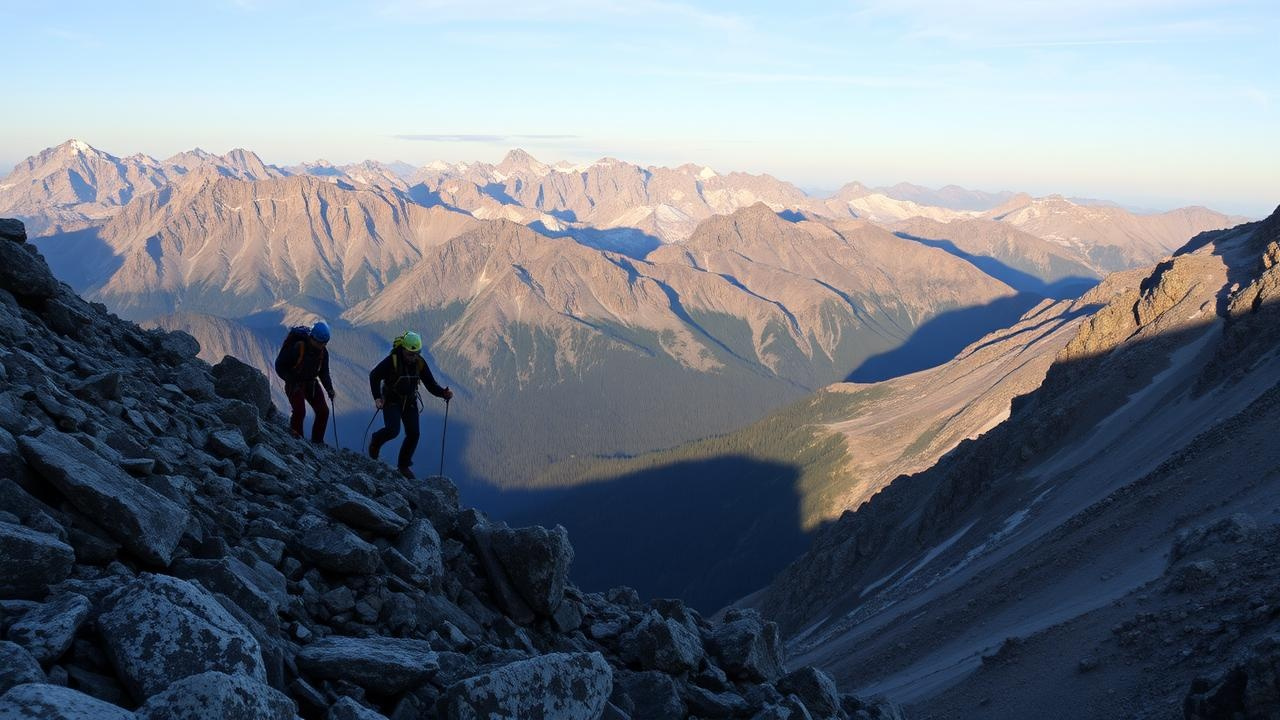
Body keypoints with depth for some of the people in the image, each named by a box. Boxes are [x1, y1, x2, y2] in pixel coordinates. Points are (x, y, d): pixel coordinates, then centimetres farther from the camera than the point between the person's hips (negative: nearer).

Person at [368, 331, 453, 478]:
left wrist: (444, 393, -25)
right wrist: (377, 397, -22)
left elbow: (431, 384, -6)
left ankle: (403, 465, 17)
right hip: (391, 400, -4)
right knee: (393, 430, -22)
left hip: (410, 402, 4)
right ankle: (375, 441, 13)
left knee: (413, 434, -2)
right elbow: (374, 375, -12)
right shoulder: (392, 360, -20)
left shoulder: (420, 363, -8)